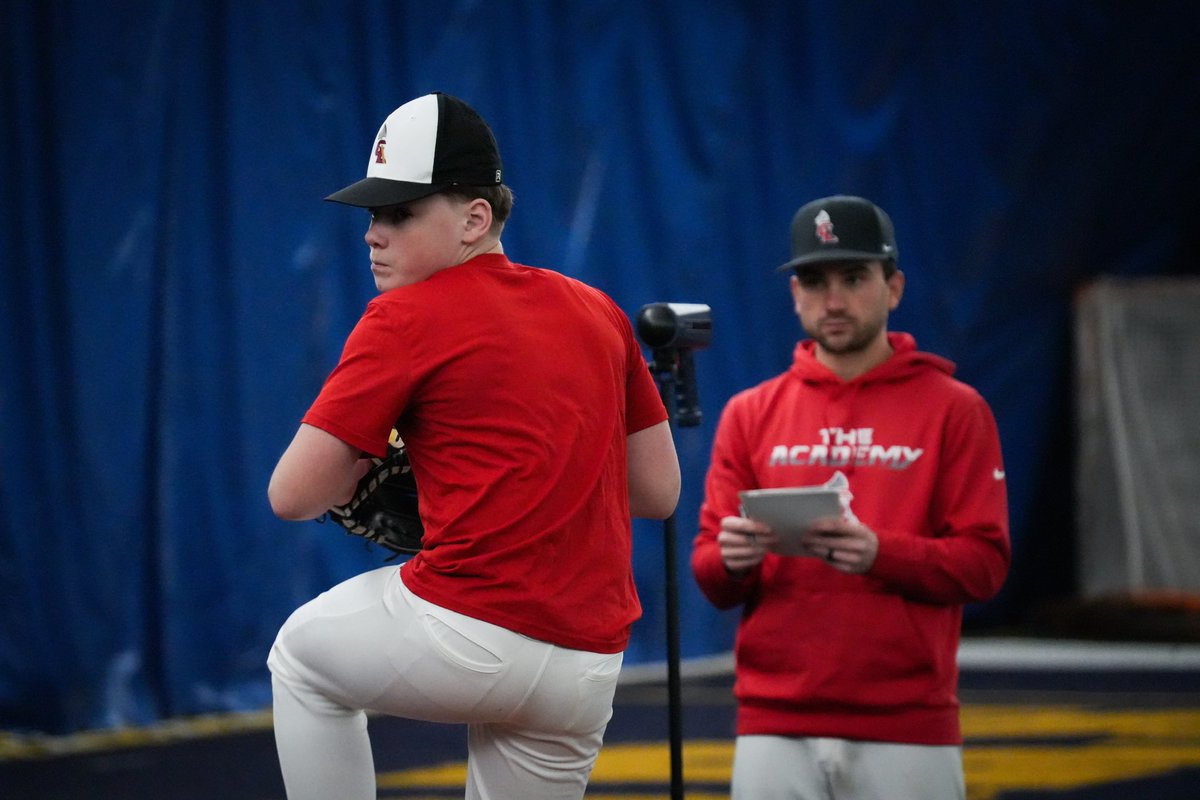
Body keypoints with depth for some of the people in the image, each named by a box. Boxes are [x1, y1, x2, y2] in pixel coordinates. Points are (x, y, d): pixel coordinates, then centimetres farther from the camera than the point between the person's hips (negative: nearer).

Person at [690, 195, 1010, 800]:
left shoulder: (953, 410, 4)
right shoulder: (750, 414, 12)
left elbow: (984, 562, -4)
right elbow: (710, 576, 9)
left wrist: (880, 552, -21)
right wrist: (731, 559, -16)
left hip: (907, 730, -2)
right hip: (776, 728, 2)